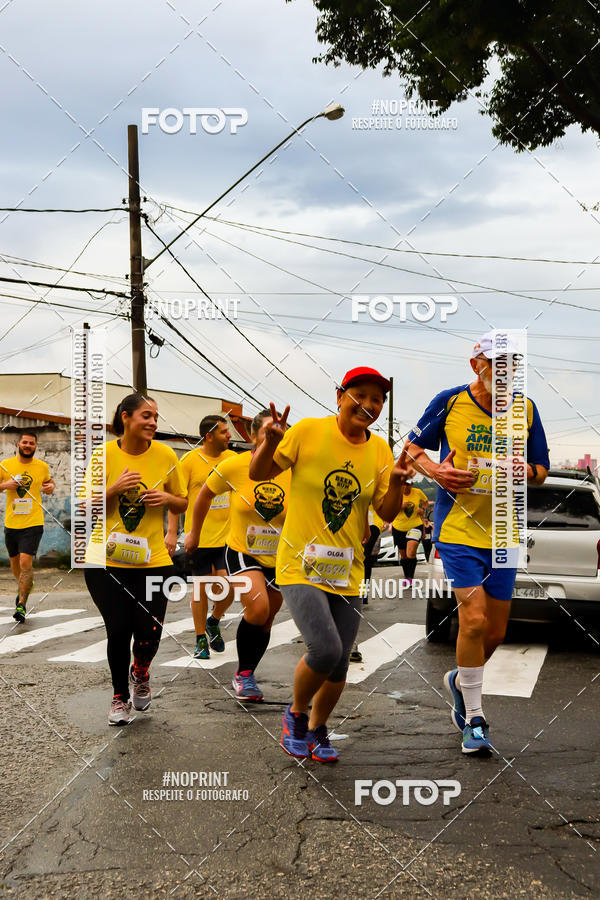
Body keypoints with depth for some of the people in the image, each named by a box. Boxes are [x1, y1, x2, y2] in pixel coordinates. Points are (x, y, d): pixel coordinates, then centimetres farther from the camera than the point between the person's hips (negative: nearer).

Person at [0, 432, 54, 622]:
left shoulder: (42, 466, 4)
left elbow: (48, 482, 23)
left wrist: (50, 486, 1)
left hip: (33, 523, -2)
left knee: (25, 562, -15)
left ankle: (22, 604, -8)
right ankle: (23, 589, 45)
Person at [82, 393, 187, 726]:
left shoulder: (165, 455, -1)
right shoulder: (104, 454, -4)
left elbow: (182, 504, 10)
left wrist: (167, 498, -12)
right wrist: (114, 489, -19)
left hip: (152, 559, 1)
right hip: (106, 559, -1)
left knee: (149, 632, -5)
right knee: (118, 630, 1)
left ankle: (140, 673, 31)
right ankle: (120, 696, 26)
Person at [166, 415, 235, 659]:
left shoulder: (232, 458, 6)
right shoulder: (190, 460, -6)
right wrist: (172, 532, -8)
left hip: (227, 537, 3)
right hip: (199, 536, -3)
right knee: (201, 589, 4)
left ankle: (213, 622, 27)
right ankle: (201, 640, 19)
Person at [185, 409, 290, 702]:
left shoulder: (293, 472, -12)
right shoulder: (234, 466, -13)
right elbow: (205, 494, 4)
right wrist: (194, 532, 13)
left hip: (278, 559, 3)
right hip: (241, 552, -3)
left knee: (266, 620, 12)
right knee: (258, 607, -23)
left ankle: (246, 677, 35)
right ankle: (242, 674, -1)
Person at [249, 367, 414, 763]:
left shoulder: (380, 450, 4)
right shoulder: (308, 431, -8)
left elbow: (387, 514, 5)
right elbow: (259, 474, -3)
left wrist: (395, 484, -15)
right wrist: (271, 442, -22)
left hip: (348, 572, 4)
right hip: (301, 564, -4)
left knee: (339, 664, 7)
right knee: (326, 649, -19)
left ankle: (318, 729, 35)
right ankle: (296, 713, 12)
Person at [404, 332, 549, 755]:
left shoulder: (525, 409, 4)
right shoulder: (450, 402, -5)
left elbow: (542, 470, 11)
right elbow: (413, 446, 6)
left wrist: (525, 470, -12)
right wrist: (435, 470, -13)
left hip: (503, 533, 4)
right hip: (458, 527, -4)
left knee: (495, 632, 9)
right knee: (474, 619, -14)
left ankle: (460, 681, 40)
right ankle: (474, 720, 4)